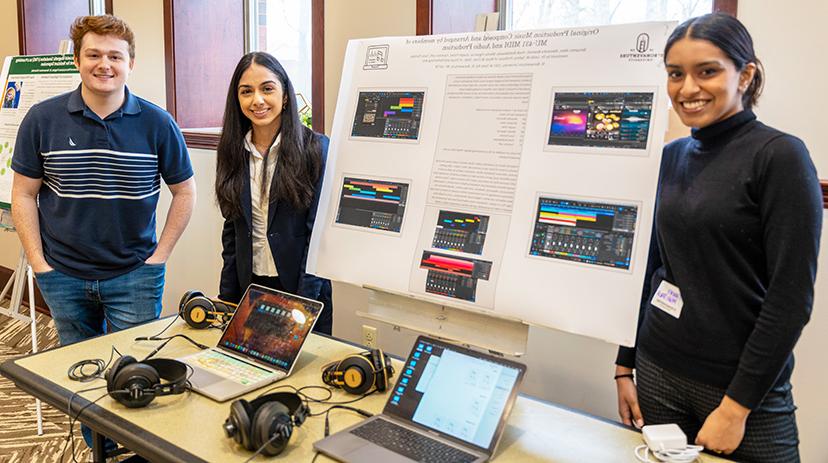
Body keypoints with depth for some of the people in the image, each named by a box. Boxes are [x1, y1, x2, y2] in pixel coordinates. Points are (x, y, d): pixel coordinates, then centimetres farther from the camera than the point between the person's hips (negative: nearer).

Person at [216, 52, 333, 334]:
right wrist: (225, 299, 6)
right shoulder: (233, 152, 5)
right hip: (248, 287, 4)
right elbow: (232, 232, 10)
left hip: (300, 287, -4)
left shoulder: (316, 149, -10)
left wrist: (303, 301, -17)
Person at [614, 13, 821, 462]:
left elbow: (792, 297, -14)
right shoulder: (671, 156, 5)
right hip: (657, 374, 5)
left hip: (746, 389, -5)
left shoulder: (779, 155, -11)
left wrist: (736, 406, -15)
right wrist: (625, 366, 8)